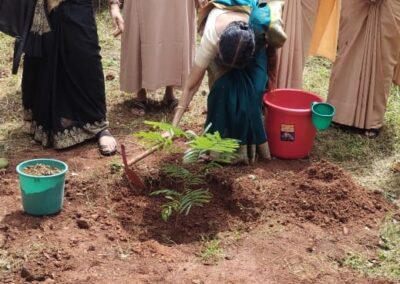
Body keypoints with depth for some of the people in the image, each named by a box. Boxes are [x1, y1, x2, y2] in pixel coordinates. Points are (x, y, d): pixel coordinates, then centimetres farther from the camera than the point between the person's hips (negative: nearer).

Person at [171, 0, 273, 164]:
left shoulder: (261, 20, -44)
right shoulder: (210, 38, -42)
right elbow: (191, 85, -33)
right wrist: (174, 126, -34)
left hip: (255, 46, 1)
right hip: (222, 45, -1)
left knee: (253, 89, -19)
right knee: (225, 88, -23)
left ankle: (250, 141, -1)